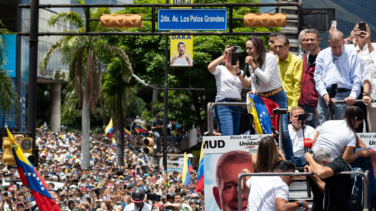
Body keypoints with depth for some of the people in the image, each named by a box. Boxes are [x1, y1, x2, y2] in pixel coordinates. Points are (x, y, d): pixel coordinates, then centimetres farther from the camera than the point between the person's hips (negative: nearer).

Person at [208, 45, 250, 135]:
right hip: (223, 105, -6)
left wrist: (237, 71, -14)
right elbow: (210, 67, -15)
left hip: (237, 107, 6)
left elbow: (247, 85, 1)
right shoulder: (220, 69, 8)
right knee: (228, 136, -20)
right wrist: (224, 55, -14)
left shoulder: (240, 72, 20)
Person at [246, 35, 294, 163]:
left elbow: (266, 79, -21)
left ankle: (290, 161, -3)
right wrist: (254, 90, 2)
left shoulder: (270, 58, -13)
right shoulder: (251, 61, 7)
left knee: (283, 131, -12)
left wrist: (253, 65, -22)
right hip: (261, 98, 6)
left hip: (277, 97, -6)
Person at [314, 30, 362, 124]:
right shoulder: (322, 55, 15)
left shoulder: (352, 55, 9)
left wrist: (353, 96, -12)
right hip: (325, 96, 2)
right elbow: (318, 77, 8)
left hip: (344, 95, -2)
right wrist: (324, 95, -7)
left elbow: (357, 79, 3)